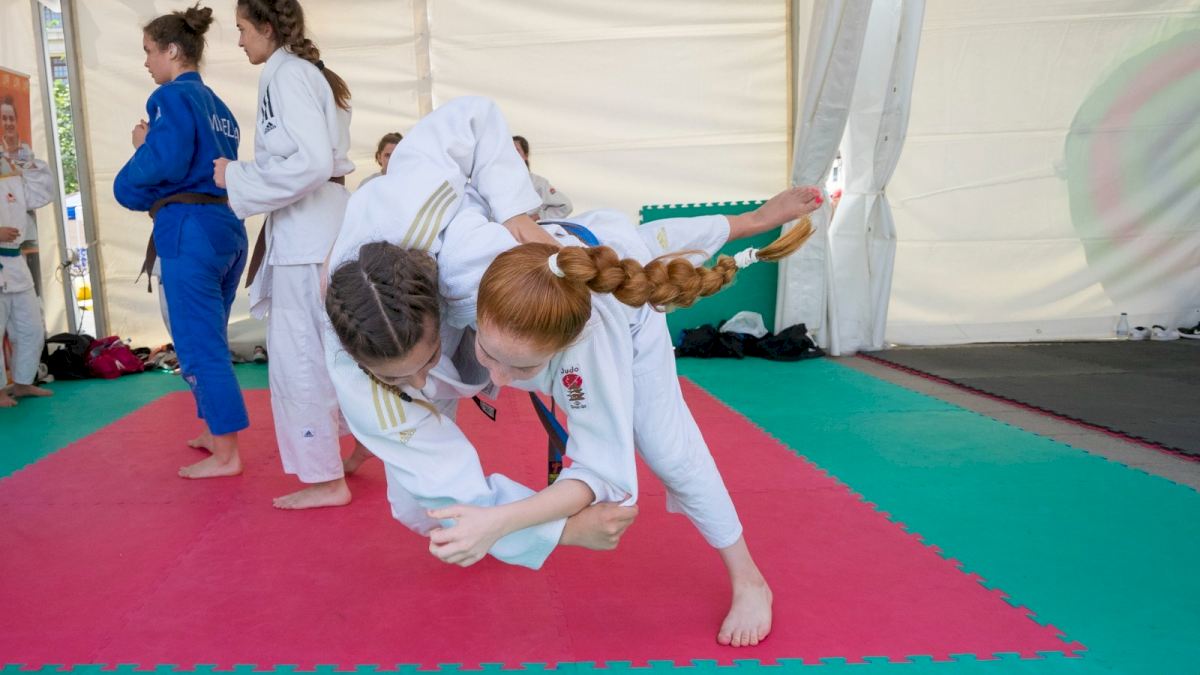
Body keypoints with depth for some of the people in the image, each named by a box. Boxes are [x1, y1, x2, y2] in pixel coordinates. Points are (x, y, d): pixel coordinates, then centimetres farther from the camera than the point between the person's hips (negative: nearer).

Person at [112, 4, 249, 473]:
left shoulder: (173, 97, -8)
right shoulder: (217, 106, 18)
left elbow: (164, 164, -19)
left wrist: (142, 145, 1)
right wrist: (153, 145, 12)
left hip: (190, 230, -9)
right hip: (227, 227, 9)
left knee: (199, 345, -3)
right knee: (209, 340, 19)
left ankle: (226, 455, 1)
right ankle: (217, 433, 29)